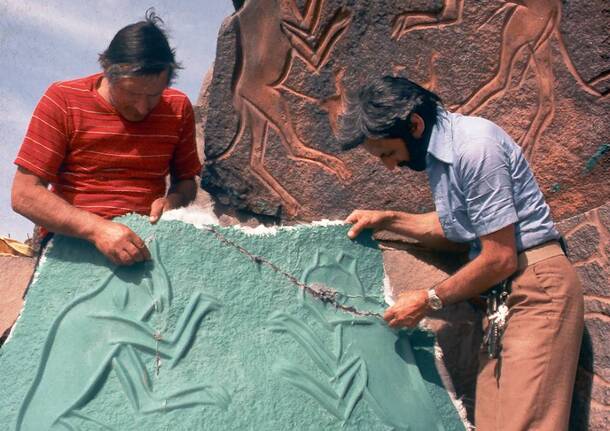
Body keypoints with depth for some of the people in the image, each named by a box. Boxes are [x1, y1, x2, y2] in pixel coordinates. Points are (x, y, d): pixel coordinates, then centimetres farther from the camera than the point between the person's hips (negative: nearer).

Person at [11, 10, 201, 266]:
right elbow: (24, 194, -11)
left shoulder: (178, 108, 2)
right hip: (71, 238, -2)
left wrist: (173, 199, -8)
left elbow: (186, 179, 16)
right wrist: (95, 227, -25)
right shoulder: (62, 100, -6)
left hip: (145, 241, 3)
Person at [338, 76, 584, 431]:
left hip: (536, 286, -9)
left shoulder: (475, 147, -20)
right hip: (502, 294, 9)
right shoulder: (438, 153, 9)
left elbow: (500, 258, -19)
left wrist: (430, 300, -8)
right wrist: (387, 220, 14)